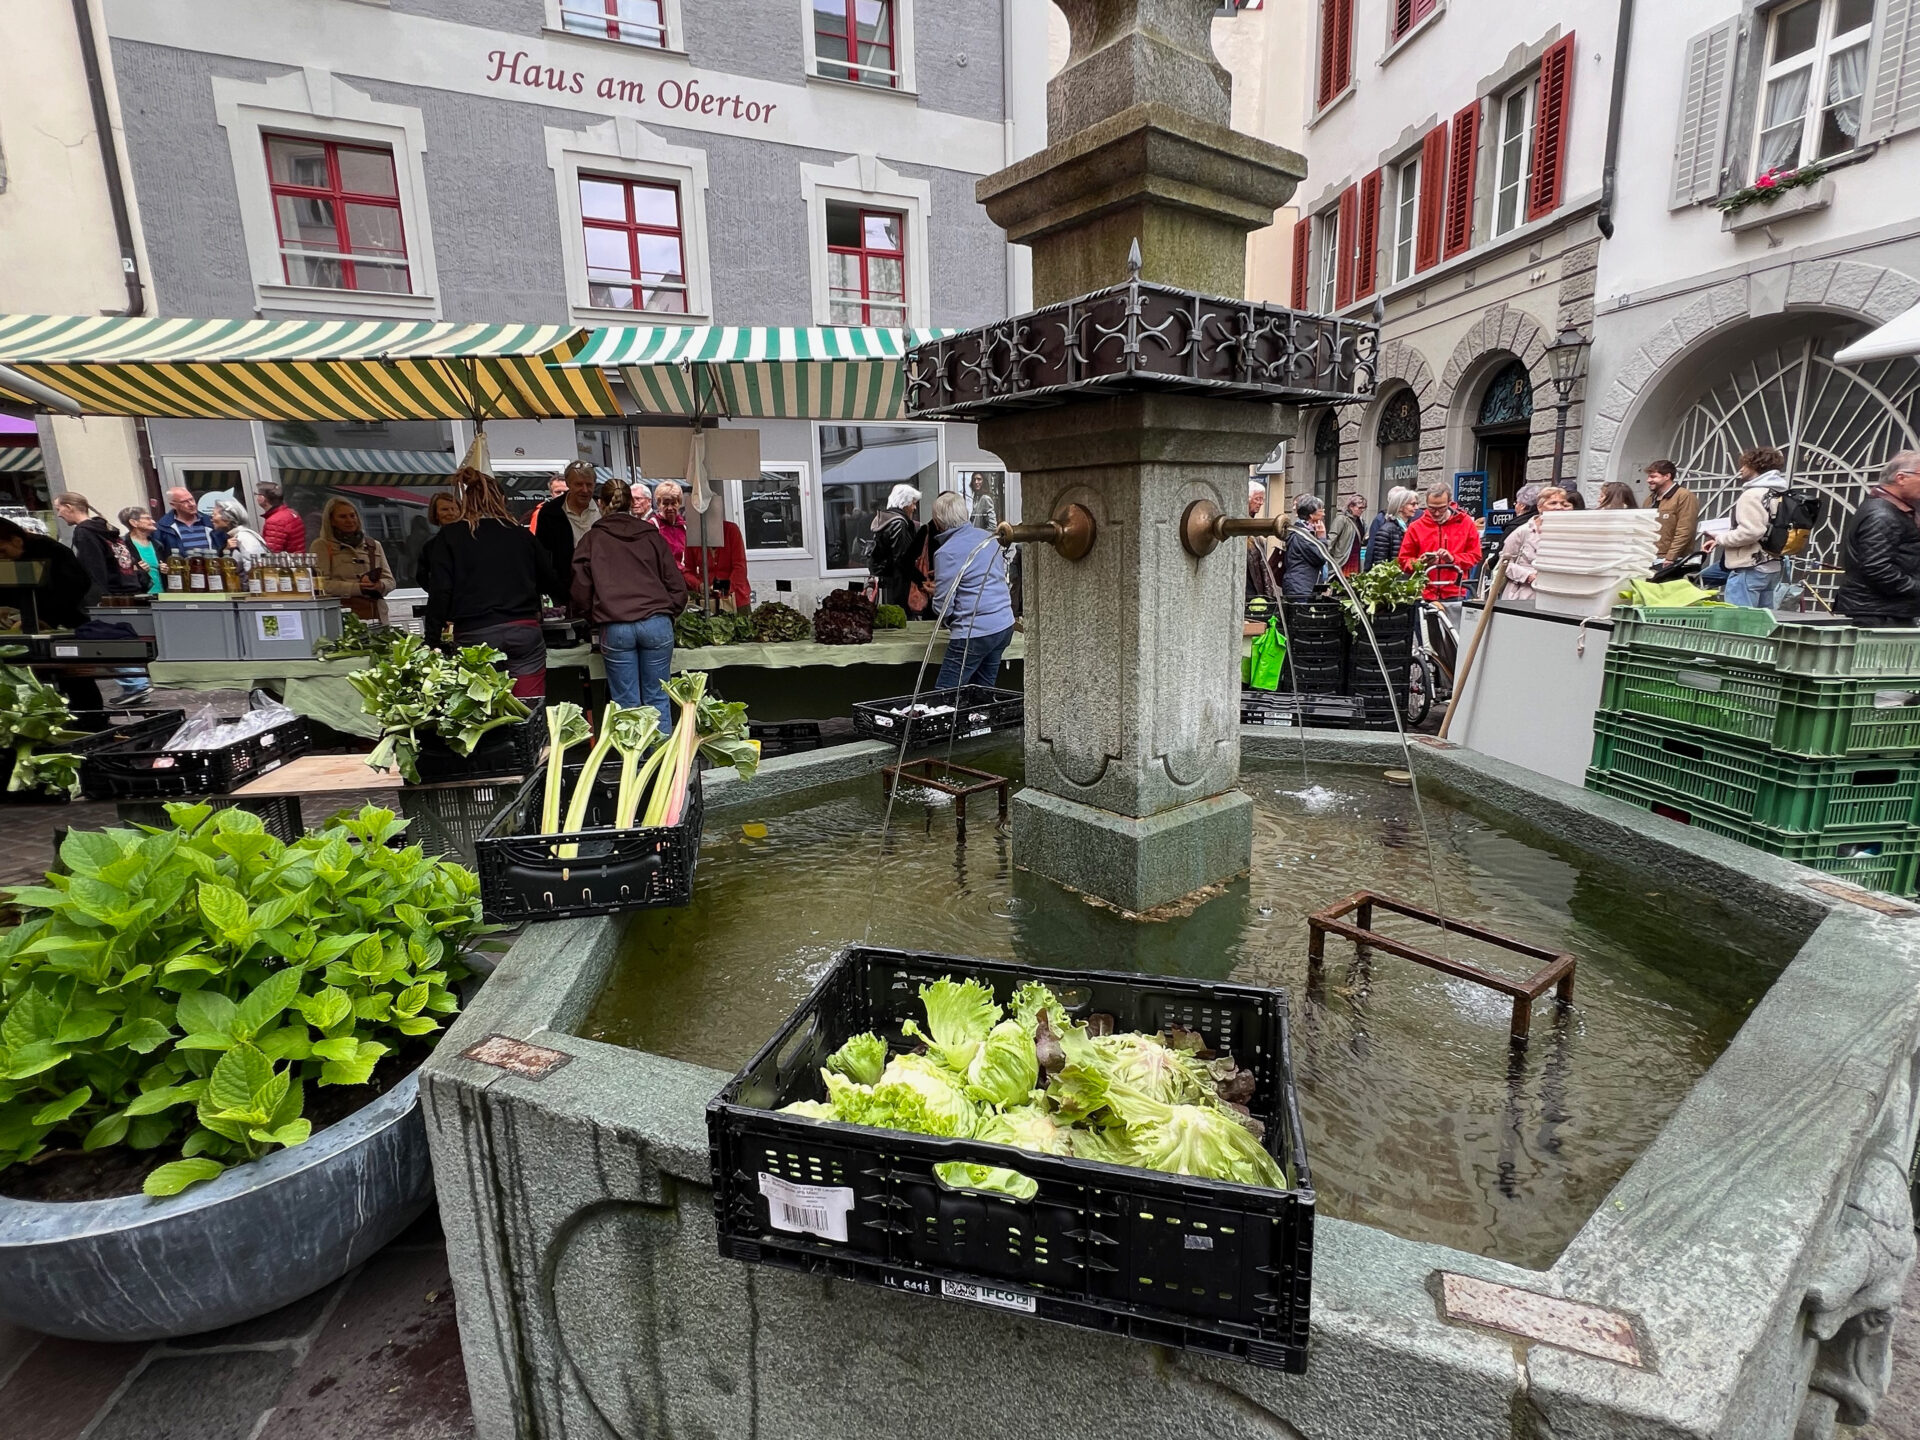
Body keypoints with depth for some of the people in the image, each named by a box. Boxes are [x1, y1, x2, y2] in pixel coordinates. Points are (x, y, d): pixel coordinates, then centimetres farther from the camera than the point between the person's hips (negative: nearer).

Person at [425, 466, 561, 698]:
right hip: (525, 632, 1)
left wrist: (432, 643, 2)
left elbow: (439, 593, -1)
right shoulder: (523, 536, 11)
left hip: (475, 636, -1)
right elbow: (552, 584, 16)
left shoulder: (449, 537, 6)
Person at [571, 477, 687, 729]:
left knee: (626, 703, 5)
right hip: (657, 623, 1)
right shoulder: (652, 536, 12)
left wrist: (595, 618, 23)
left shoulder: (591, 540, 9)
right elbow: (677, 585, 10)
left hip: (615, 629, -1)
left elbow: (580, 593, 7)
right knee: (657, 699, 8)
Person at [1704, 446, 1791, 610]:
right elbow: (1763, 529, 16)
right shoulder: (1777, 493, 16)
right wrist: (1722, 537, 11)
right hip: (1771, 567, 10)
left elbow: (1749, 532, -23)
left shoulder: (1752, 494, -13)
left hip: (1749, 569, -10)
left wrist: (1720, 538, -6)